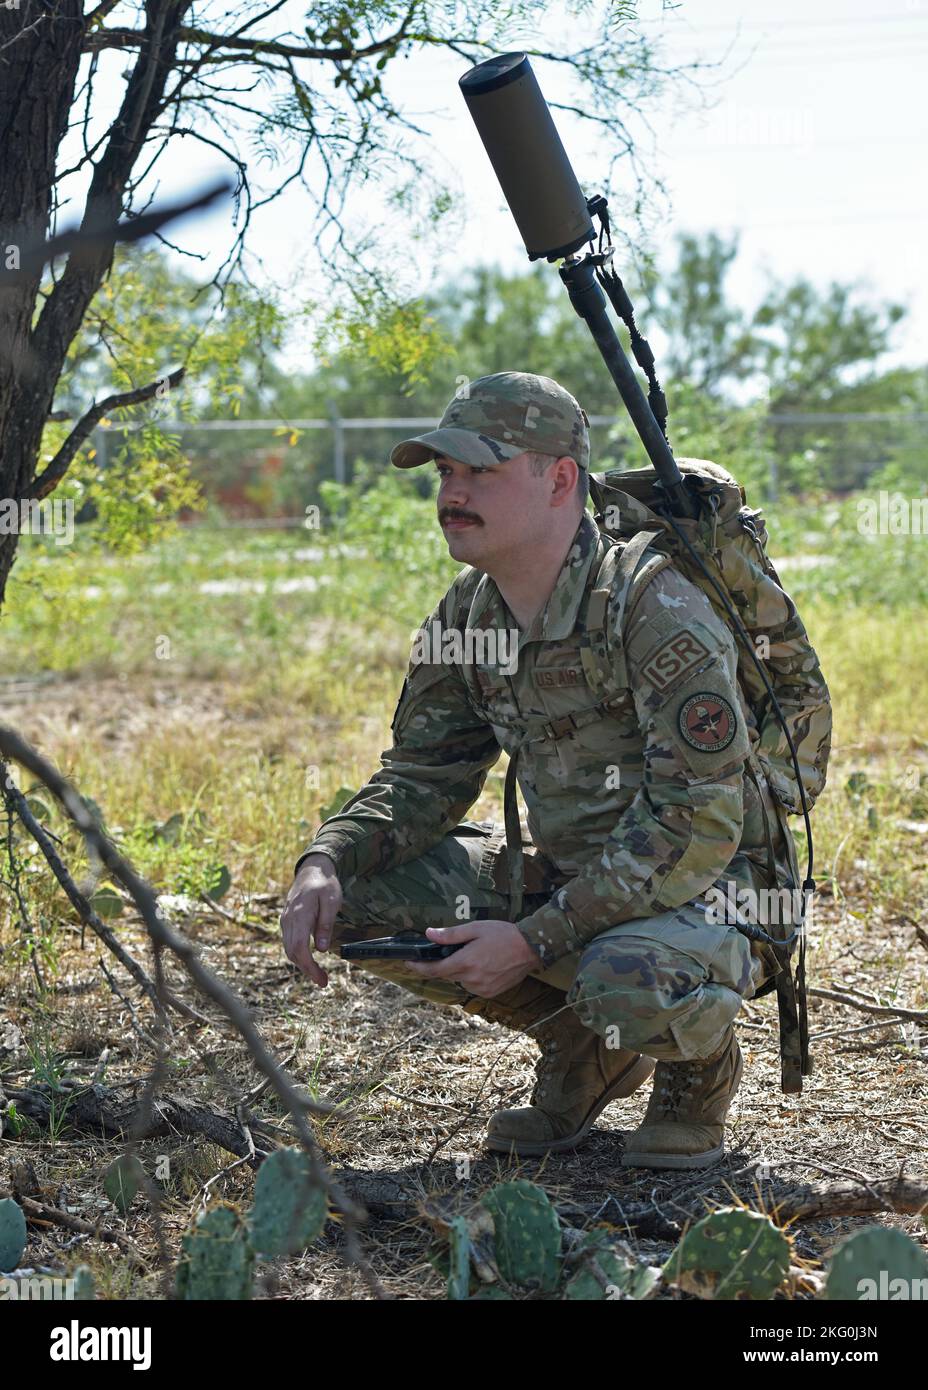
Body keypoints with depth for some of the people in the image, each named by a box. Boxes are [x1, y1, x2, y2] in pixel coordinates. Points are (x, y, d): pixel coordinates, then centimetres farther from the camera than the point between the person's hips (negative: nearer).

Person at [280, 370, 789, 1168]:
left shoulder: (656, 604, -25)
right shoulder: (466, 614, -1)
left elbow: (699, 823, -27)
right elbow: (424, 776, 8)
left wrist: (534, 940, -29)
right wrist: (327, 860, -14)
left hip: (710, 886, -7)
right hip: (567, 875, 7)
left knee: (627, 981, -40)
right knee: (358, 897, -8)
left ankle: (702, 1064, 1)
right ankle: (584, 1047, 8)